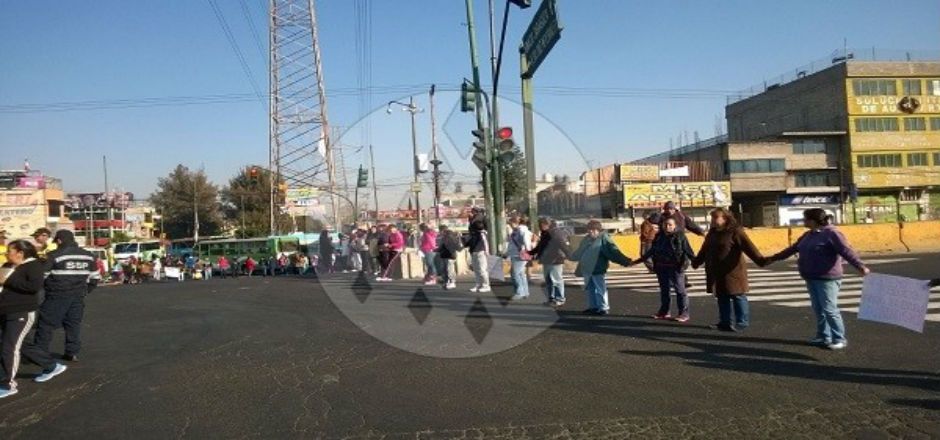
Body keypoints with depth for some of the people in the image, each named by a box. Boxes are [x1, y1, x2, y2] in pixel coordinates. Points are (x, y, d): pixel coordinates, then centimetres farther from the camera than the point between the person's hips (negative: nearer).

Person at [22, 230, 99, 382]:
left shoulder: (55, 255, -10)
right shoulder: (88, 256, 6)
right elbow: (95, 277, 13)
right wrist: (85, 291, 23)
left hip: (56, 297, -5)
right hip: (78, 297, 5)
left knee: (46, 325, 0)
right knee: (73, 324, 15)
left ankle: (38, 354, -4)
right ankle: (72, 352, 18)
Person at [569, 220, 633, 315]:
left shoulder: (603, 239, -10)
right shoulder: (586, 239, 12)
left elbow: (613, 251, -16)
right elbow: (579, 252, 29)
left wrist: (626, 261, -22)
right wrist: (571, 257, 41)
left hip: (598, 270, -8)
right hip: (587, 270, 8)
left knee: (600, 290, -3)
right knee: (589, 289, 15)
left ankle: (603, 308, 7)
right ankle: (593, 307, 27)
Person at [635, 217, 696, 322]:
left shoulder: (680, 236, -7)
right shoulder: (659, 236, 8)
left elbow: (688, 250, -9)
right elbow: (651, 251, 17)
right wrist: (640, 260, 20)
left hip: (676, 267, -6)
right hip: (661, 267, 6)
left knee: (680, 290, -1)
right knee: (664, 289, 14)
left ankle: (684, 313, 4)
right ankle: (664, 312, 25)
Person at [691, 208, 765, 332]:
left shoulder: (735, 232, -11)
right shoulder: (712, 233, 13)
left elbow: (749, 247, -21)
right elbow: (704, 250, 26)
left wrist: (760, 260, -32)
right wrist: (696, 261, 35)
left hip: (732, 271, -8)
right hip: (717, 273, 8)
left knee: (737, 296, 0)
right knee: (722, 297, 12)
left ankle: (741, 322, 9)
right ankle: (724, 322, 20)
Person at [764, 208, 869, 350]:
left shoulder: (831, 233, -12)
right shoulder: (808, 235, 14)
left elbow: (847, 251, -21)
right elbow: (793, 249, 23)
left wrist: (860, 266, -32)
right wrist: (774, 258, 27)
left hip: (827, 278, -9)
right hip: (812, 278, 9)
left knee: (829, 309, -6)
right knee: (818, 309, 13)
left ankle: (839, 339, 4)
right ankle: (823, 336, 22)